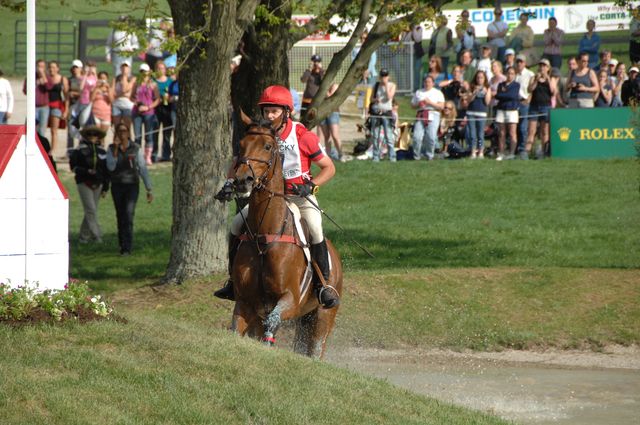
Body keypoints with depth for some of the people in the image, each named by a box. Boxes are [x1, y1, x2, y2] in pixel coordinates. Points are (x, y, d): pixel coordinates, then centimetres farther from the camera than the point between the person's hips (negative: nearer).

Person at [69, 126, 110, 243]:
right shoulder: (79, 150, -3)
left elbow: (106, 171, 14)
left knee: (91, 211, 6)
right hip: (84, 183, -4)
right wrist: (86, 171, -18)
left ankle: (84, 236, 15)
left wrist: (105, 188, 10)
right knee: (91, 210, -12)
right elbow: (73, 166, -4)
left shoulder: (101, 152, 9)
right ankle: (96, 235, -16)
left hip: (97, 185, 4)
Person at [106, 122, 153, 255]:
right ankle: (122, 244, 29)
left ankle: (127, 249, -21)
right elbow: (111, 167, -13)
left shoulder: (136, 148, -3)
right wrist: (115, 148, -20)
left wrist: (149, 189, -2)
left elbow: (143, 169, 0)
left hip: (132, 186, -2)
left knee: (128, 215, -17)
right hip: (117, 187, 2)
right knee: (120, 216, 11)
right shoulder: (111, 149, 1)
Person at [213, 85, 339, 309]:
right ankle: (234, 281, 2)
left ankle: (324, 284, -15)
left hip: (300, 194, -4)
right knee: (237, 224, -11)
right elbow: (237, 162, 9)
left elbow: (328, 168, -7)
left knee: (315, 229, -29)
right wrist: (230, 183, -10)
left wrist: (311, 186, -23)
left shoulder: (303, 136, -13)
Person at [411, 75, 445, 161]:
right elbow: (412, 105, 20)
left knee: (431, 137, -15)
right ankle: (416, 156, -1)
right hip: (420, 115, 2)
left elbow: (441, 106, 1)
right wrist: (418, 105, -2)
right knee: (417, 137, -13)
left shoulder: (438, 93, 12)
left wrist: (430, 103, -9)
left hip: (433, 116, -2)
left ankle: (429, 156, 0)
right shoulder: (418, 92, 21)